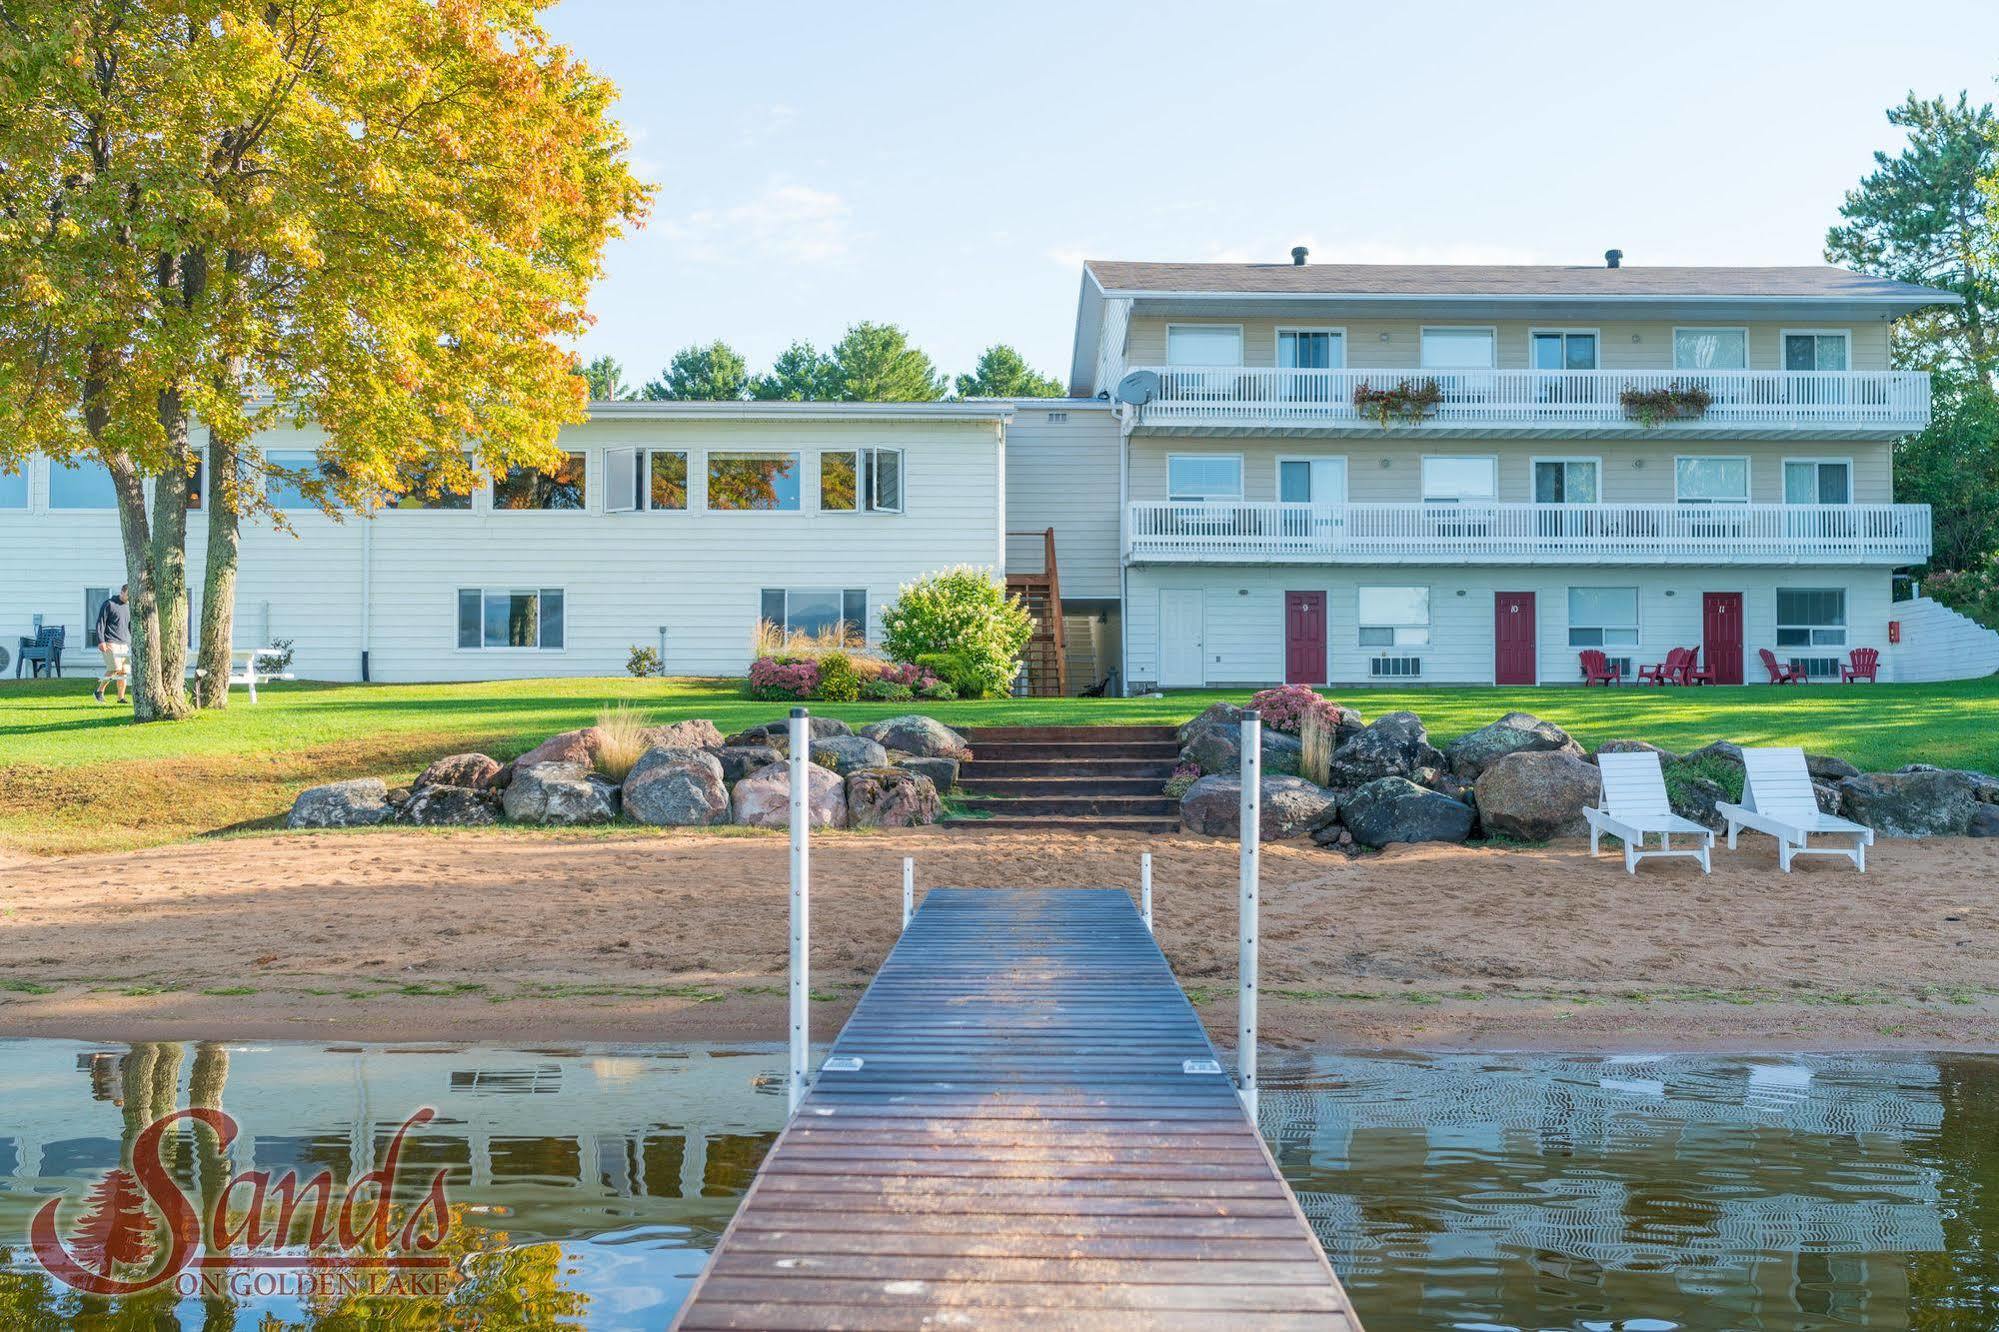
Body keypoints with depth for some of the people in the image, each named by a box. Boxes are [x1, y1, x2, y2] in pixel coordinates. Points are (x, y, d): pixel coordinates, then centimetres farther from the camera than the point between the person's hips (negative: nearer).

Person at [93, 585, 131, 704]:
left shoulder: (130, 607, 15)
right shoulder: (109, 604, -3)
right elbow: (100, 623, -6)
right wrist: (101, 641, -13)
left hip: (125, 644, 6)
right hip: (110, 643, -6)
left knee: (124, 671, 2)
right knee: (115, 668, -16)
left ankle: (121, 697, 9)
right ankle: (100, 690, 1)